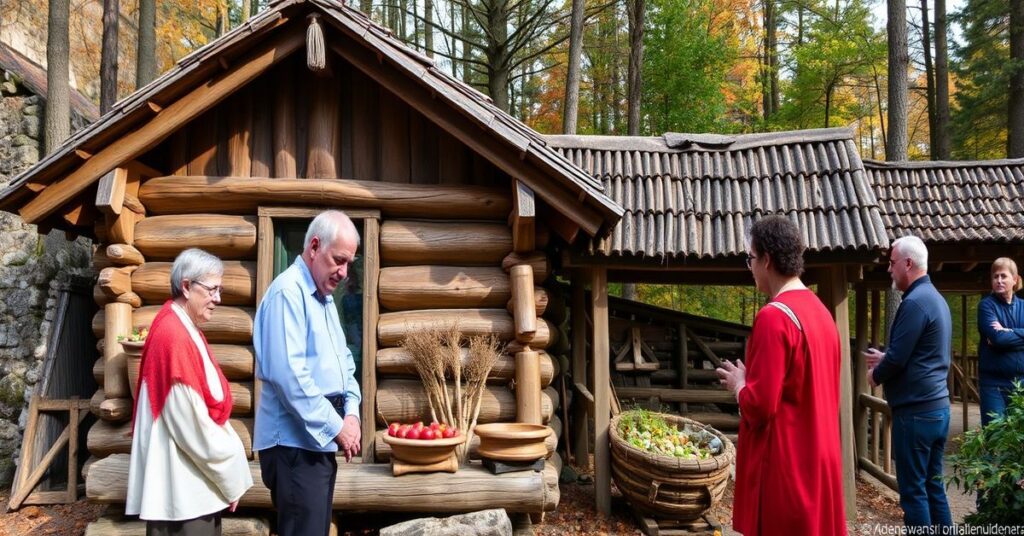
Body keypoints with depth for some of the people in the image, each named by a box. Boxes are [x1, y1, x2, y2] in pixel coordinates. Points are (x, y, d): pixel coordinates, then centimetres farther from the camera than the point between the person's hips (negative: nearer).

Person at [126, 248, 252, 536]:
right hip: (183, 485, -10)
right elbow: (192, 423, -21)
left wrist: (226, 473, 9)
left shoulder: (184, 329, 12)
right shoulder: (176, 337, -19)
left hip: (191, 481, 10)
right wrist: (231, 476, -12)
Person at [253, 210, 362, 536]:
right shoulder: (288, 292, -15)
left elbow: (343, 361, 19)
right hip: (295, 442, -9)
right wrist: (336, 426, -17)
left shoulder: (324, 298, 15)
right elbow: (289, 375, -24)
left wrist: (351, 412, 2)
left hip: (320, 440, 9)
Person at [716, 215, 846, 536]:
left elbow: (759, 406, -22)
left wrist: (738, 384, -3)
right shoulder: (821, 312, 9)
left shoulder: (774, 317, -19)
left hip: (785, 468, -9)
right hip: (819, 461, 9)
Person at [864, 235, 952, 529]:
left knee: (913, 490, -1)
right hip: (938, 407, 10)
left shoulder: (914, 302, -18)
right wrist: (884, 358, 19)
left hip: (915, 411, -10)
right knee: (933, 485, 15)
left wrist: (875, 375, -1)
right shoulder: (936, 298, 13)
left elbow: (897, 359, -19)